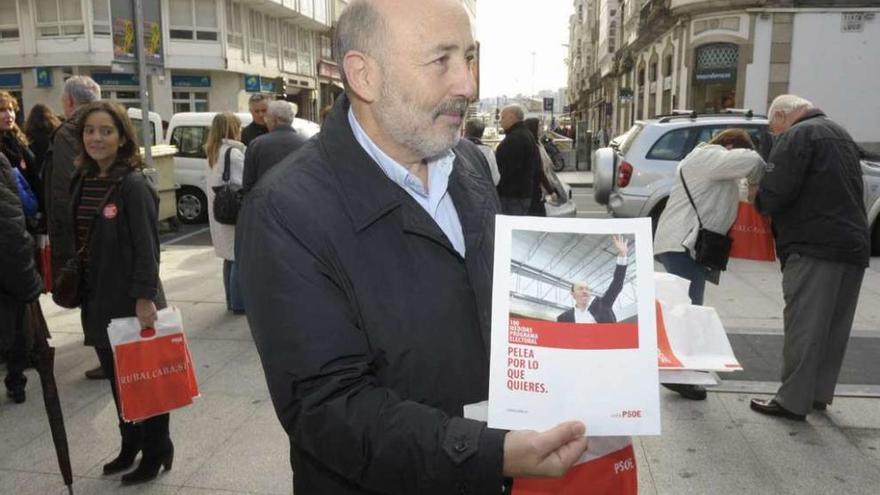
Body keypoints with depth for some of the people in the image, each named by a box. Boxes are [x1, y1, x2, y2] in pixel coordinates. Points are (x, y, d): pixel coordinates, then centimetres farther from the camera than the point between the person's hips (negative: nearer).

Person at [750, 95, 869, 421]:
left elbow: (774, 191, -17)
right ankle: (819, 394, 24)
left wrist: (760, 201, 4)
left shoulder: (798, 135, -6)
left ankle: (792, 401, 0)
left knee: (803, 327, -5)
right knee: (833, 327, 14)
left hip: (814, 248, -9)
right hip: (853, 247, 9)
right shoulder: (840, 134, 23)